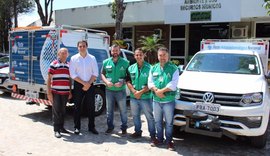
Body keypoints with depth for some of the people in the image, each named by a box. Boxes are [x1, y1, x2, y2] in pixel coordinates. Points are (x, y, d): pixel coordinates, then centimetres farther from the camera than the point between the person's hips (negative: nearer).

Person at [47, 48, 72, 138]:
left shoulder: (68, 65, 13)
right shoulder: (53, 64, -3)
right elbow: (49, 79, -4)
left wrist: (70, 92, 14)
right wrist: (49, 92, -9)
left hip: (65, 92, 5)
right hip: (56, 92, -5)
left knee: (63, 110, 13)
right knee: (56, 111, -2)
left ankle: (61, 127, 25)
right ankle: (56, 130, 4)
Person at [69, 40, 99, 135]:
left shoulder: (92, 58, 5)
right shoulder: (74, 58, 0)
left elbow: (95, 73, 2)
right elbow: (73, 74, -6)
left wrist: (88, 84, -10)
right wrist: (84, 83, -13)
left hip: (90, 85, 1)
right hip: (78, 85, -1)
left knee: (91, 107, 4)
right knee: (77, 107, 3)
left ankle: (91, 127, 15)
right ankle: (77, 127, 14)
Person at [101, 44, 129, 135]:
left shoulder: (125, 62, -2)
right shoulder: (106, 62, 5)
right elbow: (102, 74, 10)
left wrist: (122, 82, -16)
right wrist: (106, 82, -8)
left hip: (121, 90, -2)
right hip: (109, 90, 3)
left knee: (123, 111, 5)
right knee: (109, 110, 12)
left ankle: (124, 128, 18)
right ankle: (110, 127, 26)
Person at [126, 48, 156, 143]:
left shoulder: (149, 68, -9)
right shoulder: (131, 68, 7)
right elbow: (128, 81, 4)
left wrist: (141, 92, -17)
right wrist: (134, 91, -11)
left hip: (146, 97, -5)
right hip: (133, 97, 5)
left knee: (149, 117, 1)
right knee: (135, 115, 17)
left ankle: (153, 135, 12)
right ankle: (138, 132, 34)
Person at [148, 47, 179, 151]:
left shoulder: (174, 68, -4)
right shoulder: (153, 68, 10)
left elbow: (173, 84, -14)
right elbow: (150, 82, 2)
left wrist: (161, 91, -18)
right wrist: (156, 91, -16)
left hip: (169, 100, -4)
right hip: (156, 100, 4)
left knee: (169, 122, 6)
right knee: (158, 121, 14)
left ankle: (169, 141, 19)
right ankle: (159, 139, 29)